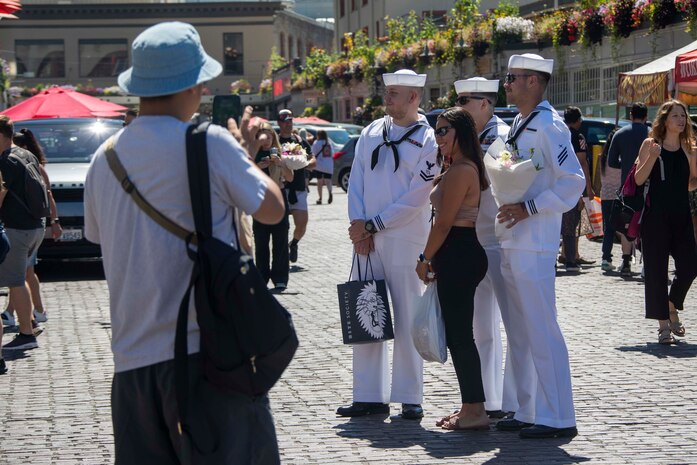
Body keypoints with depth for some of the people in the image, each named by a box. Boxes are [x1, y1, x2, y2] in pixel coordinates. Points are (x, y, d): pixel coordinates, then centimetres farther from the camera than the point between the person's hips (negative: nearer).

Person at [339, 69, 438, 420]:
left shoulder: (427, 141, -4)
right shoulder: (371, 133, 12)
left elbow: (416, 198, -10)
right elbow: (356, 182, 10)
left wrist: (372, 225, -10)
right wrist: (359, 227, -3)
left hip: (406, 239, -5)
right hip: (366, 238, 5)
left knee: (407, 319, -1)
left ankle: (410, 399, 6)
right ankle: (370, 396, 12)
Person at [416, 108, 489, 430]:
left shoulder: (460, 171, -15)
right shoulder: (466, 168, 17)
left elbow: (444, 223, -16)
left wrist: (425, 259, -8)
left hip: (457, 256, -11)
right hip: (464, 253, 11)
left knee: (458, 334, -6)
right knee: (459, 334, 13)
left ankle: (475, 410, -3)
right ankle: (471, 407, 17)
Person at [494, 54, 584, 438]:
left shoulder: (549, 126, -12)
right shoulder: (518, 126, 17)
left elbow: (573, 183, -18)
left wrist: (528, 208, -22)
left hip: (534, 246, -10)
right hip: (511, 244, 10)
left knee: (541, 332, -8)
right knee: (519, 332, 14)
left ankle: (557, 418, -4)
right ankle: (529, 412, 21)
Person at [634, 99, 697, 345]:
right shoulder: (650, 144, 0)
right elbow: (639, 179, -6)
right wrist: (653, 157, -18)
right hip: (656, 214, -3)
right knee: (656, 269, -1)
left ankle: (671, 307, 22)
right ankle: (663, 324, 6)